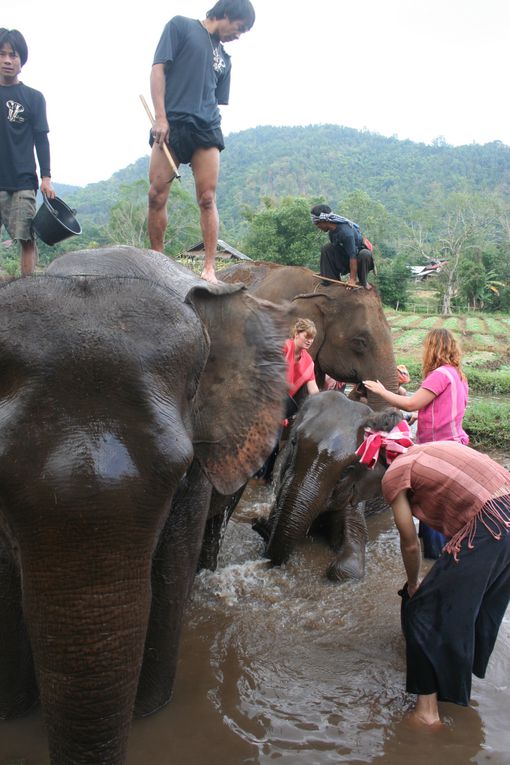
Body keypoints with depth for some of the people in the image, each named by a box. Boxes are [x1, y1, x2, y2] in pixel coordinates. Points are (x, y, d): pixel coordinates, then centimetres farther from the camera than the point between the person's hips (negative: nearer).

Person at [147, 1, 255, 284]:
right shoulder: (181, 26, 9)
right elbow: (158, 69, 0)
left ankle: (209, 269, -7)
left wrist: (214, 131, 11)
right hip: (170, 125, -4)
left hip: (206, 129, 4)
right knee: (157, 195, -9)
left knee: (208, 199, -6)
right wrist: (160, 117, -10)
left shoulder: (224, 57, 24)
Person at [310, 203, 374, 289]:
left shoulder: (346, 231, -29)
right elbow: (334, 252, 9)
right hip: (345, 258, 7)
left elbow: (353, 256, -33)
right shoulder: (331, 232, -2)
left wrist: (352, 279, -37)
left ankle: (363, 282, -17)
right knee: (326, 250, -10)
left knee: (365, 254, -40)